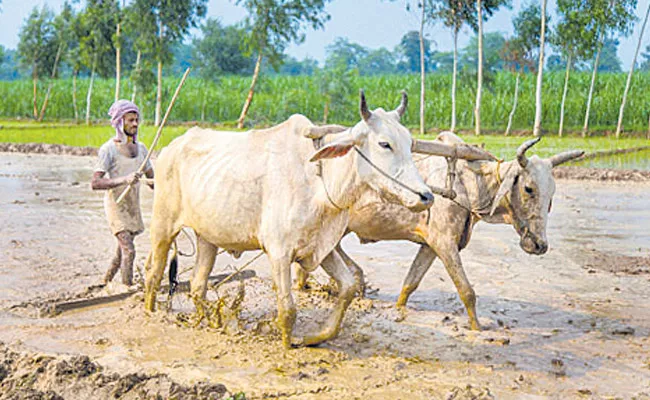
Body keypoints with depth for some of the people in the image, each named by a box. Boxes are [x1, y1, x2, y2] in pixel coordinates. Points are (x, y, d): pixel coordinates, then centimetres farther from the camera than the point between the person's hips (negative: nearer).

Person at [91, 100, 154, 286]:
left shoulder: (140, 148, 8)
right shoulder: (109, 149, -12)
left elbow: (152, 179, 18)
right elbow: (95, 183, -21)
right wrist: (124, 180, -32)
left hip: (133, 206, 7)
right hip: (116, 206, -6)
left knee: (122, 251, 15)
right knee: (129, 251, -16)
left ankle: (106, 284, 33)